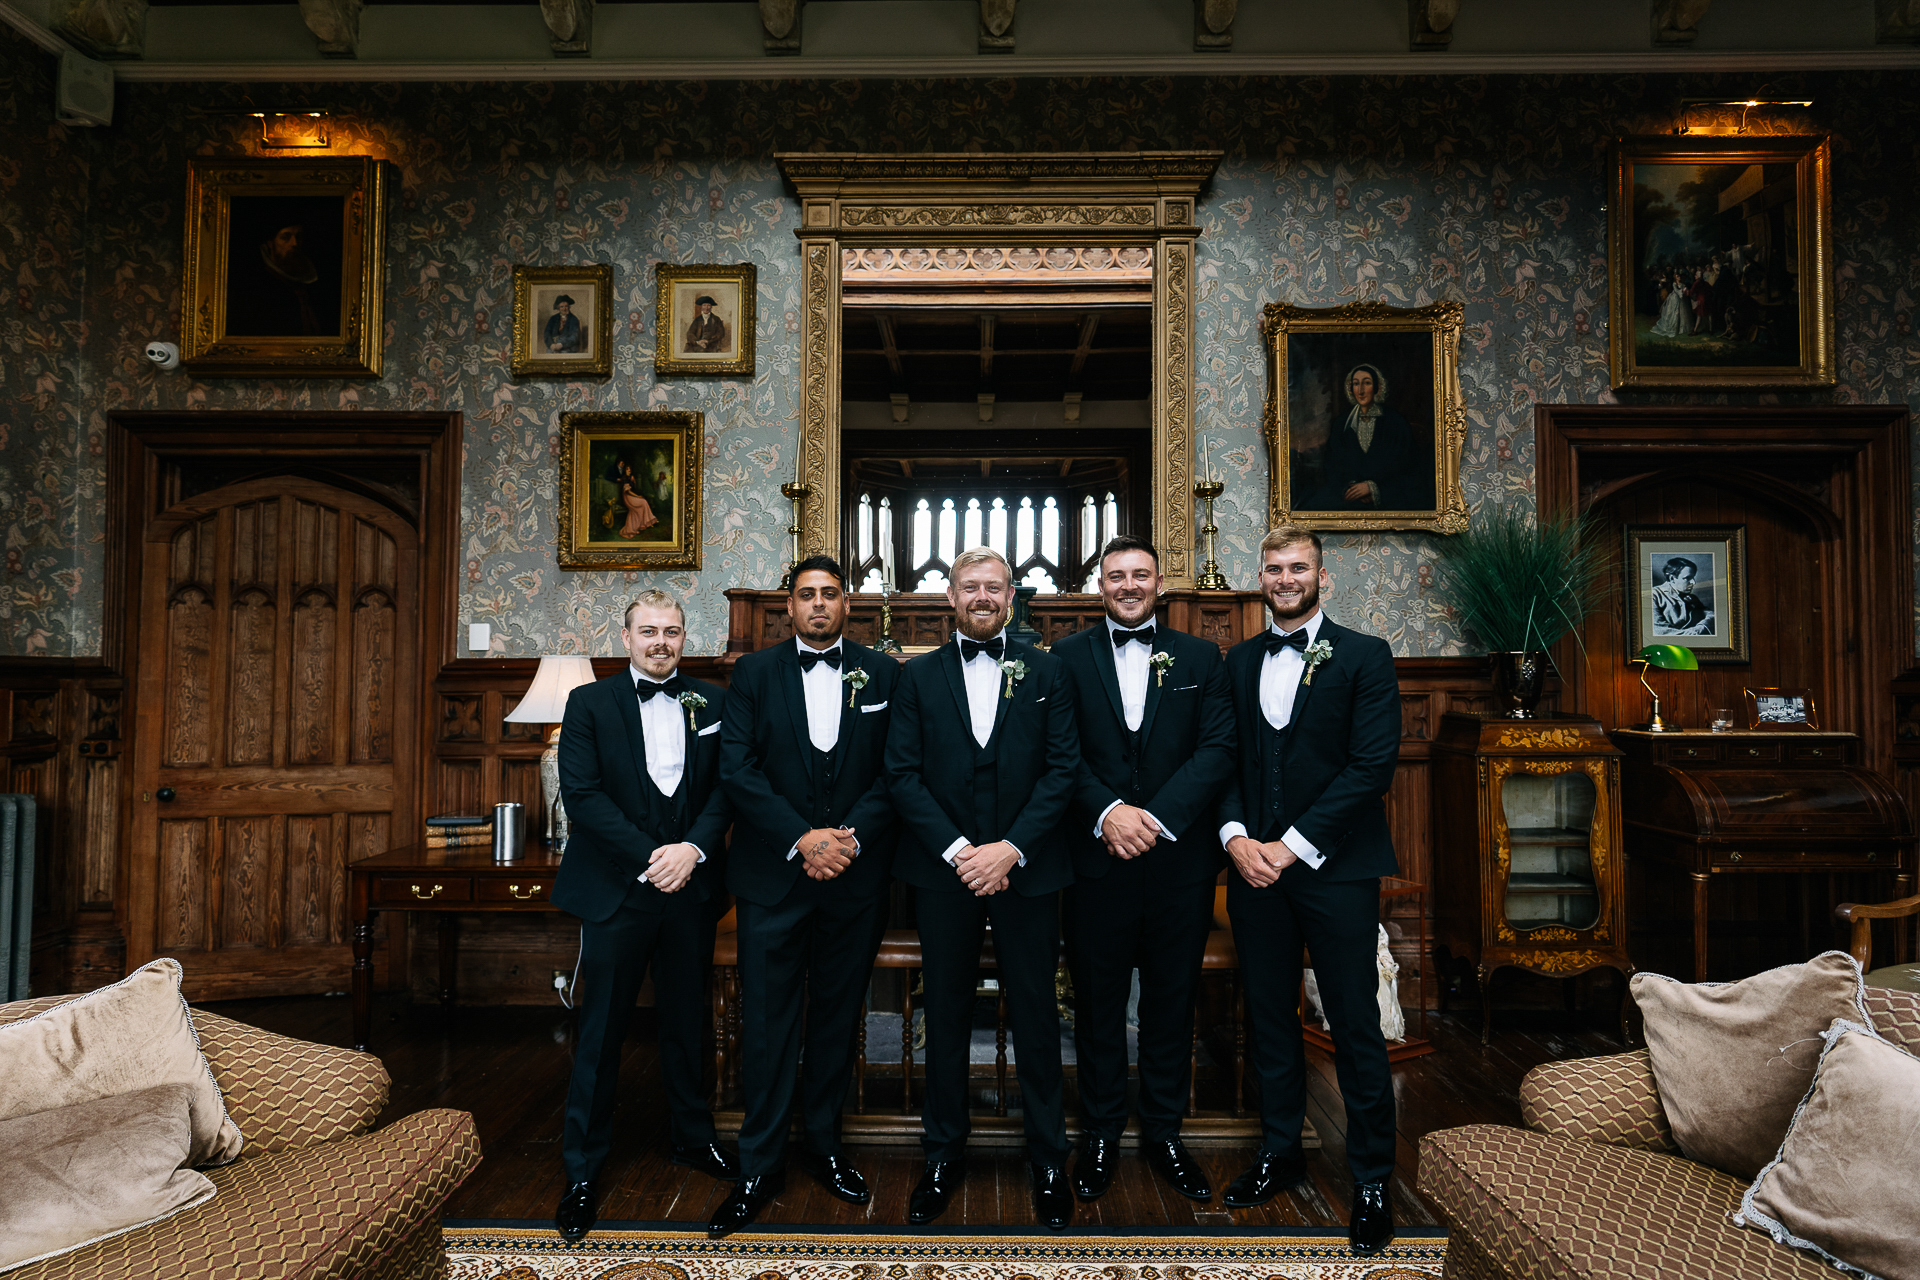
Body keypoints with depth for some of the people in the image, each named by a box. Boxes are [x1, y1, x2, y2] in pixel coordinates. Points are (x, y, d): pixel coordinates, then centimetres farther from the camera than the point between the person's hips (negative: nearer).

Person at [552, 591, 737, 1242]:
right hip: (616, 891, -2)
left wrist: (693, 848, -15)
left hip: (691, 889, 2)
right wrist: (648, 859, -16)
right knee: (600, 1032, 5)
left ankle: (693, 1136, 34)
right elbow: (582, 794, -9)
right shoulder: (589, 703, 0)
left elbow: (726, 785, 1)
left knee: (688, 1020, 15)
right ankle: (582, 1170, 18)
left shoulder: (713, 702, 6)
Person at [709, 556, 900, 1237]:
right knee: (768, 1021, 2)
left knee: (837, 1015, 12)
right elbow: (737, 769, -4)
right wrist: (801, 839, -14)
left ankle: (824, 1143, 28)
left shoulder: (883, 674, 6)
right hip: (773, 874, -1)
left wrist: (852, 837, -14)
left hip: (856, 874, 1)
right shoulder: (755, 673, 5)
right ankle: (760, 1166, 13)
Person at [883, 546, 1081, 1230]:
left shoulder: (1047, 672, 5)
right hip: (942, 868, 1)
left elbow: (1063, 767, -2)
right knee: (946, 1015, 10)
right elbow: (902, 773, -1)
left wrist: (1011, 848, -13)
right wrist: (956, 849, -12)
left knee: (1036, 1014, 7)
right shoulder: (918, 676, 6)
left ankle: (1048, 1160, 22)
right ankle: (943, 1157, 25)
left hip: (1026, 868, 0)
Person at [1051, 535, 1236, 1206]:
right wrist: (1108, 812, -18)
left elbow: (1218, 750, -3)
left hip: (1179, 859, 1)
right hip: (1097, 857, -1)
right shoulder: (1067, 658, 5)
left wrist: (1157, 817, -15)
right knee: (1097, 1001, 9)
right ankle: (1100, 1135, 24)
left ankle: (1164, 1132, 26)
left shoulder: (1201, 658, 7)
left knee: (1172, 999, 11)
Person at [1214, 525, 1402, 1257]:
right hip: (1253, 864, 4)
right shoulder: (1239, 662, 12)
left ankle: (1372, 1180, 16)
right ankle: (1279, 1153, 28)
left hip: (1335, 867, -4)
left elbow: (1373, 764, -10)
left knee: (1355, 1025, 2)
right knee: (1269, 1016, 13)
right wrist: (1235, 835, -8)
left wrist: (1292, 845, -13)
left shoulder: (1365, 657, -1)